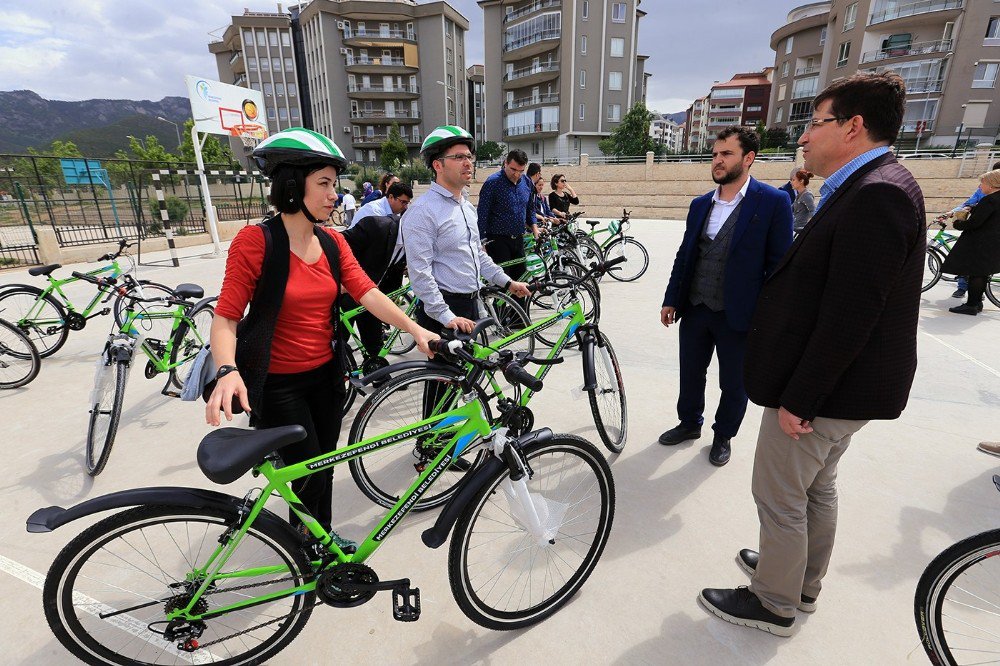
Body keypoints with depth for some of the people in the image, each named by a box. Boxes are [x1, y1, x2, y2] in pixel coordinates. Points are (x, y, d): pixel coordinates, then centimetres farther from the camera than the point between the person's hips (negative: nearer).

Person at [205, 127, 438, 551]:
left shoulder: (333, 242, 1)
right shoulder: (256, 241, -16)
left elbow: (367, 293, -7)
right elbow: (226, 317, -17)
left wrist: (416, 330, -19)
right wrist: (227, 371, -34)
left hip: (325, 375, 6)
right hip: (277, 384, -5)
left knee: (325, 466, 19)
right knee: (309, 475, 4)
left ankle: (324, 535, 44)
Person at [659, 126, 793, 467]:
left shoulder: (773, 202, -8)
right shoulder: (700, 204, 7)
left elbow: (778, 265, -9)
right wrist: (670, 300, 8)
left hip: (738, 314, -4)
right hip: (694, 309, 5)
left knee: (734, 384, 13)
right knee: (690, 374, 17)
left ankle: (723, 436, 35)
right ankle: (690, 423, 40)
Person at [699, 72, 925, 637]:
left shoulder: (876, 193, -22)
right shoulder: (874, 188, 10)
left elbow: (848, 315, -27)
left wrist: (798, 399, -21)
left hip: (822, 390, -10)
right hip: (833, 384, 10)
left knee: (779, 497, 7)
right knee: (817, 488, 23)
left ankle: (774, 605, 29)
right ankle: (804, 581, 44)